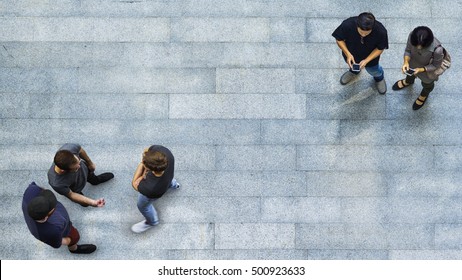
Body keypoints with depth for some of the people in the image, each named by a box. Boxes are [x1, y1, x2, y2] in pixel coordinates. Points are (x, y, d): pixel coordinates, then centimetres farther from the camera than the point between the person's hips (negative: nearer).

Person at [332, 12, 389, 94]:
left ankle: (379, 78, 65)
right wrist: (348, 54, -32)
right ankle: (354, 71, 71)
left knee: (373, 70, 29)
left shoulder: (381, 31, -39)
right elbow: (339, 39, -20)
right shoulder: (347, 25, -40)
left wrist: (367, 60, -31)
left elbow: (380, 48, -20)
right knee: (352, 65, 34)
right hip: (351, 54, 1)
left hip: (370, 56, -1)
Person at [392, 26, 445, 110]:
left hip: (428, 71, -3)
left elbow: (436, 65, -24)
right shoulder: (412, 36, -35)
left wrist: (421, 70, -35)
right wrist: (406, 62, -32)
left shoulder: (437, 50, -45)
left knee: (427, 84, 32)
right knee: (410, 73, 38)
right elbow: (408, 50, -15)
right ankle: (408, 81, 75)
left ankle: (424, 95, 68)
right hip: (413, 64, 3)